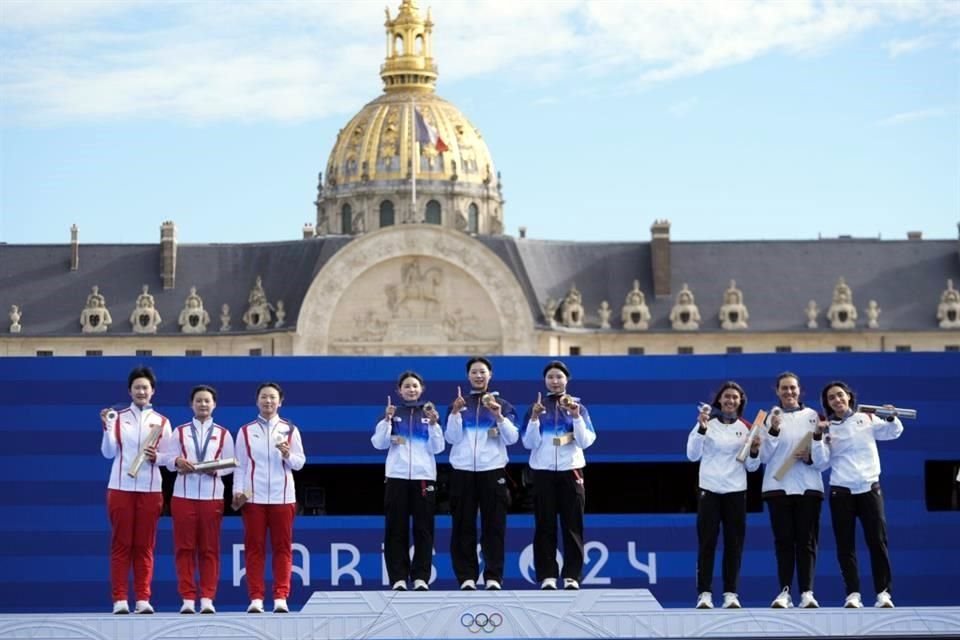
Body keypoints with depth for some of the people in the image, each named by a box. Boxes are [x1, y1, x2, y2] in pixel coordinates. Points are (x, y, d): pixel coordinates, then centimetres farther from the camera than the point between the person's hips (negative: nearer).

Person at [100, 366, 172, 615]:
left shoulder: (162, 422, 9)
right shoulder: (117, 418, 7)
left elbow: (168, 457, 7)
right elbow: (108, 452, 0)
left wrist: (156, 457, -13)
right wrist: (107, 427, -13)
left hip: (150, 490, 1)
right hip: (120, 488, -1)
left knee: (145, 546, 1)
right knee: (121, 544, -1)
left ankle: (143, 599, 2)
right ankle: (120, 599, -1)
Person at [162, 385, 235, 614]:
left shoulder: (223, 434, 11)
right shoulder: (179, 431, 12)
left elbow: (230, 464, 5)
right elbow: (168, 459, 4)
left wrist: (215, 469, -13)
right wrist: (177, 462, -17)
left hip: (212, 496, 0)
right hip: (183, 495, 0)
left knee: (210, 549, 0)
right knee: (184, 547, -2)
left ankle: (207, 598, 2)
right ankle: (187, 598, 1)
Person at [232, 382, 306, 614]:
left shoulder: (290, 430, 10)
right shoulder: (245, 431, 10)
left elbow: (300, 462, 7)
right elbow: (240, 465, 7)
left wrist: (287, 455, -13)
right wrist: (237, 491, -5)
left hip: (282, 496, 0)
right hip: (253, 497, 0)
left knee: (283, 547, 0)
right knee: (254, 547, -1)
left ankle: (281, 598, 2)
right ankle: (256, 598, 1)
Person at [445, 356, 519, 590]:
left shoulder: (502, 405, 10)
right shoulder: (458, 404, 12)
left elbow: (512, 438, -1)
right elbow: (452, 438, 0)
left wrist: (499, 416, -15)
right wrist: (455, 412, -13)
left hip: (493, 470, -1)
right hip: (463, 471, 1)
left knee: (494, 526, -2)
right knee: (463, 526, 0)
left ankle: (493, 577, 1)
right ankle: (466, 577, 4)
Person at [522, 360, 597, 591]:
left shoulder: (578, 407, 7)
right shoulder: (536, 407, 6)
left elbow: (586, 441, -4)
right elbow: (529, 443, -2)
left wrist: (576, 416, -16)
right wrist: (535, 417, -15)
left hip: (571, 471, 0)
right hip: (543, 472, 0)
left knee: (572, 526, 0)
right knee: (545, 526, -1)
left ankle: (572, 576, 3)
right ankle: (547, 576, 2)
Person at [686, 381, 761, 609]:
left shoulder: (747, 428, 7)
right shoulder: (707, 423, 1)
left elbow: (752, 467, 9)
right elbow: (692, 455, -7)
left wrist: (754, 451, -11)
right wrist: (701, 428, -18)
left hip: (736, 492, 2)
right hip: (709, 490, -2)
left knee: (734, 544, 2)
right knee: (707, 543, -5)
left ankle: (730, 594, 7)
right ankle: (704, 594, -3)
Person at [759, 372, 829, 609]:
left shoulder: (813, 417, 6)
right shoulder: (770, 418, 6)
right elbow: (764, 456, -1)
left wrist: (811, 458, -13)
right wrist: (773, 431, -13)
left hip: (808, 487, 0)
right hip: (778, 487, 0)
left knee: (807, 541, -3)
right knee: (784, 540, -2)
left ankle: (807, 593, -4)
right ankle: (784, 592, -2)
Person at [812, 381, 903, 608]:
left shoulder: (867, 419, 5)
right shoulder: (827, 428, 4)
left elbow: (893, 433, 11)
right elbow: (822, 462, -2)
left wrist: (892, 417, -9)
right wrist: (818, 438, -15)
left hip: (869, 488, 0)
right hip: (841, 491, 0)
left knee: (878, 541, -4)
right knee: (845, 545, -1)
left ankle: (883, 593, 0)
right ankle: (853, 594, 2)